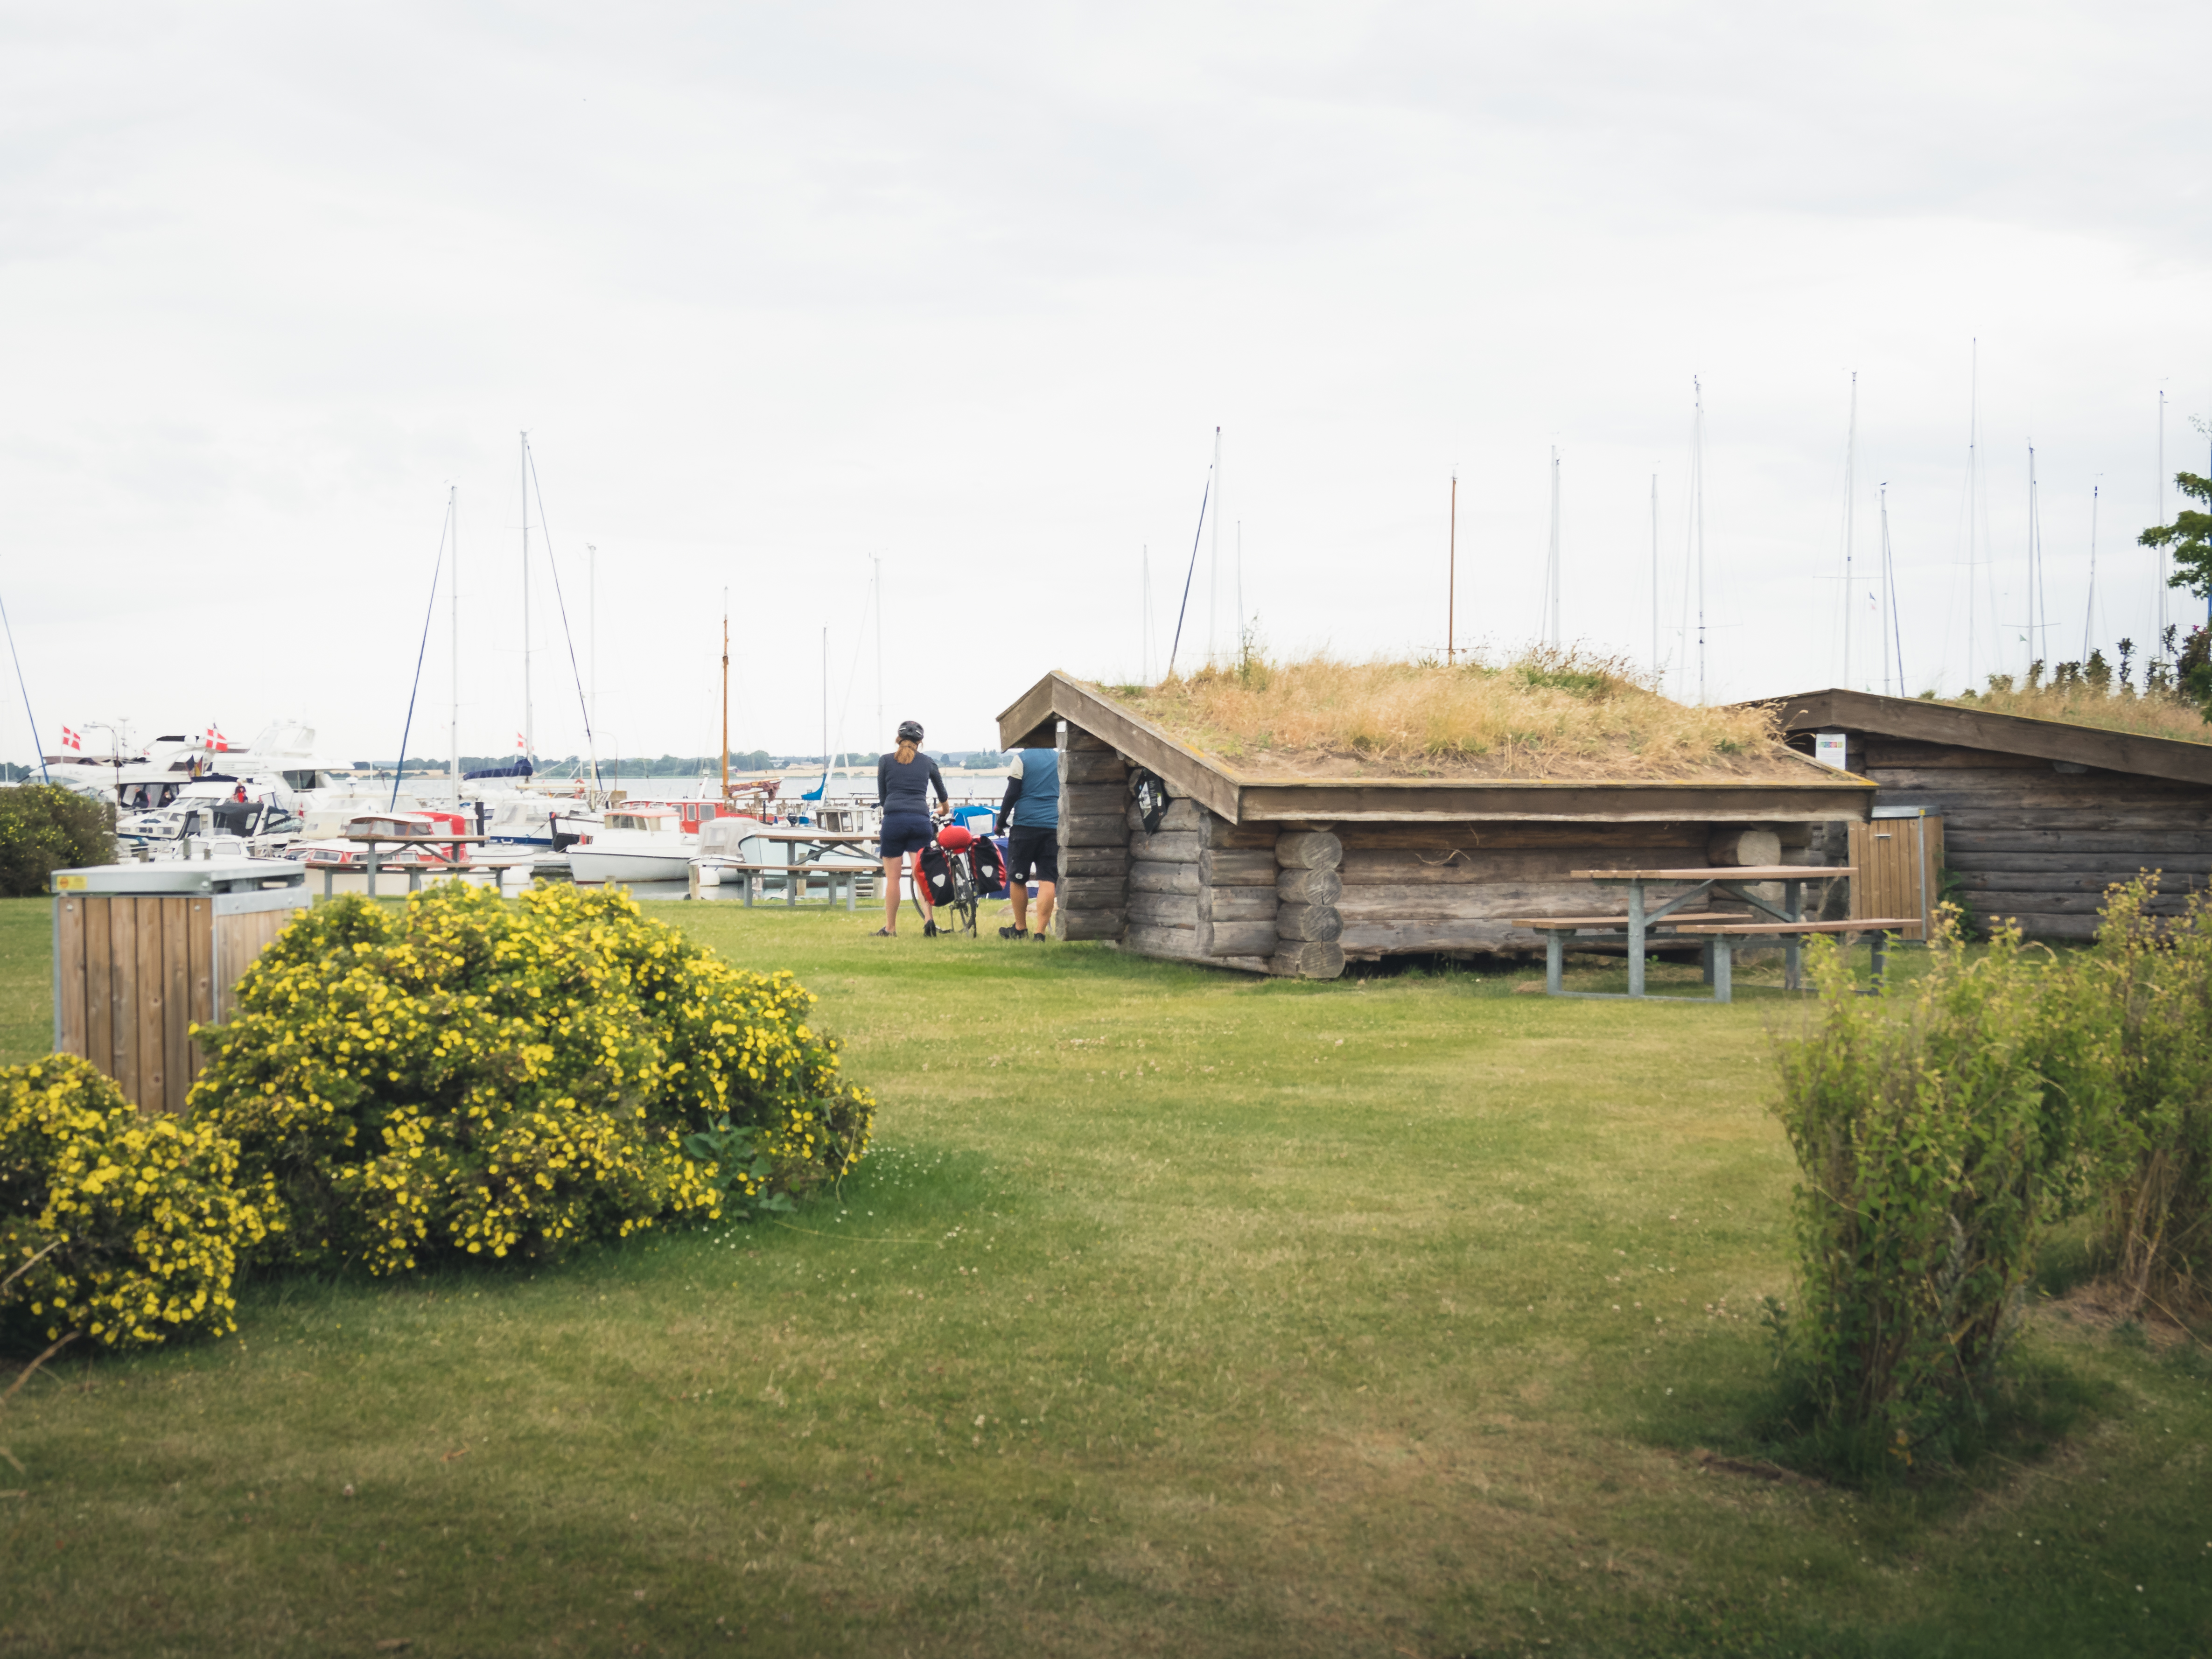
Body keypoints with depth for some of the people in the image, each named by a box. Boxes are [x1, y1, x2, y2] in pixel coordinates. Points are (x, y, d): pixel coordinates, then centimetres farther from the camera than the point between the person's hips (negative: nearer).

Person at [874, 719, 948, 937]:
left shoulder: (886, 761, 9)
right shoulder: (927, 762, 14)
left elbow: (882, 796, 13)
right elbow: (943, 796, 30)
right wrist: (944, 808, 51)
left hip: (894, 820, -1)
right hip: (921, 820, 1)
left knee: (892, 878, 5)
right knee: (921, 875, 3)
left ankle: (890, 928, 10)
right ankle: (929, 918, -16)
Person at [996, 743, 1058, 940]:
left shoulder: (1021, 759, -3)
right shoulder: (1061, 759, 10)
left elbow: (1012, 794, -5)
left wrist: (1001, 822, 5)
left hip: (1025, 825, -3)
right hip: (1054, 827, 3)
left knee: (1017, 879, 10)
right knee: (1048, 881, -2)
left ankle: (1020, 928, 19)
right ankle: (1041, 932, -9)